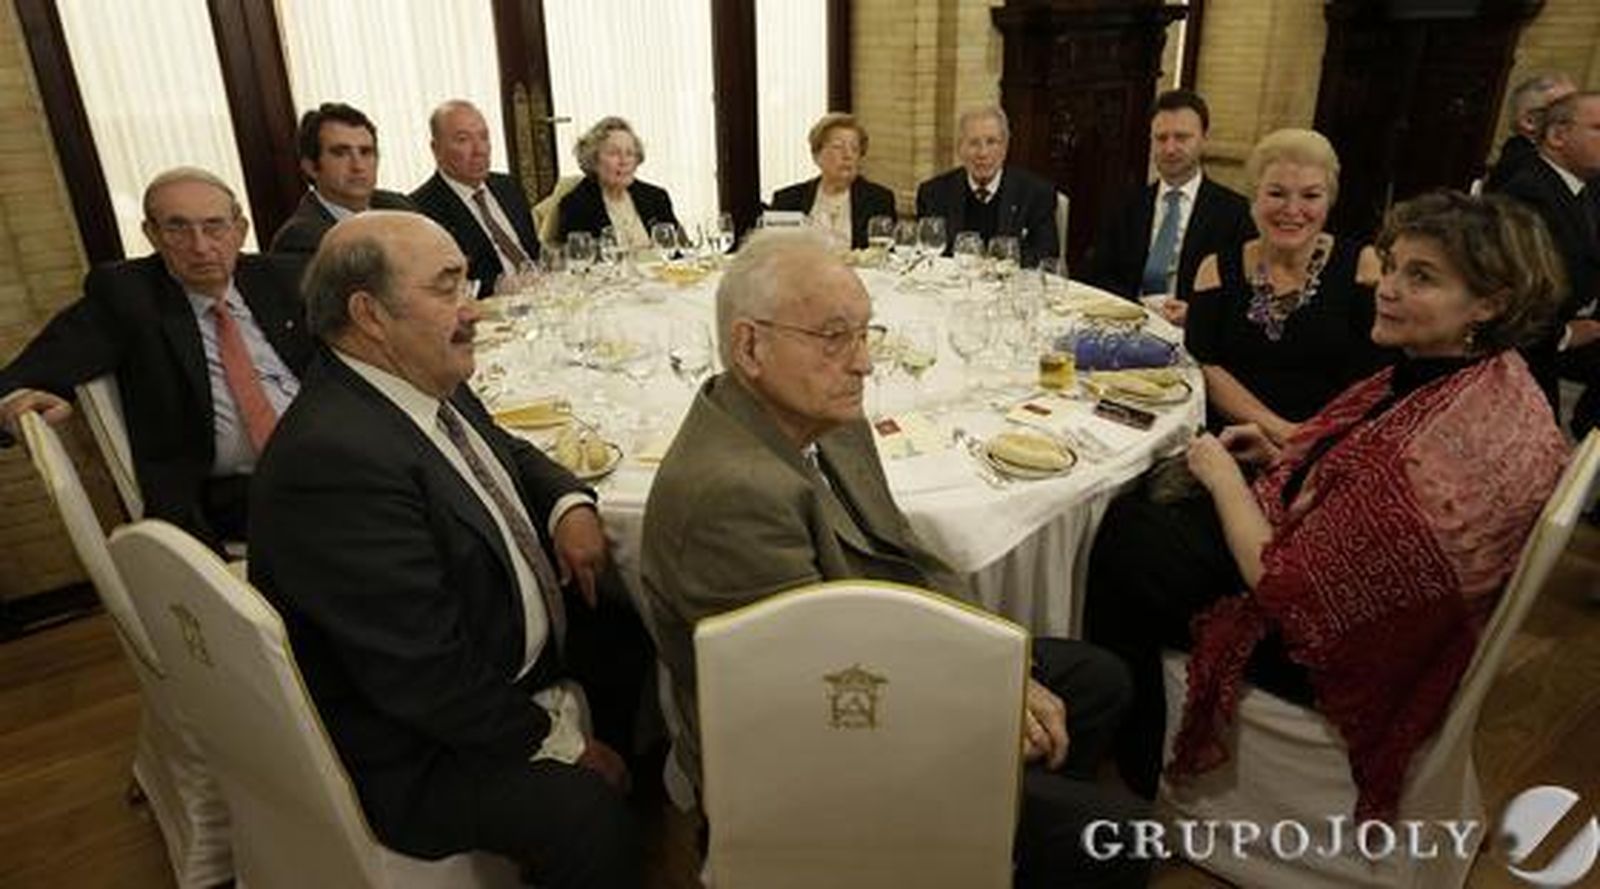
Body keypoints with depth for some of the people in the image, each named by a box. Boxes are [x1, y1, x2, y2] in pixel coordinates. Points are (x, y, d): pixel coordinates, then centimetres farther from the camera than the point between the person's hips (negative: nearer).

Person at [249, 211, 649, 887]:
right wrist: (559, 742, -17)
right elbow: (424, 679, -29)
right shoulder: (335, 457, -31)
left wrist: (571, 503, -3)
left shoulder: (429, 386, -2)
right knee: (590, 817, -27)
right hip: (415, 746, -10)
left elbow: (508, 453, 19)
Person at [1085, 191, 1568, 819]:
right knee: (1140, 512, 13)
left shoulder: (1446, 439, -35)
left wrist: (1222, 474, -15)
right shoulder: (1486, 378, -5)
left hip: (1334, 651, -9)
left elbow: (1284, 587, -29)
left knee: (1124, 542, -1)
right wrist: (1279, 460, -2)